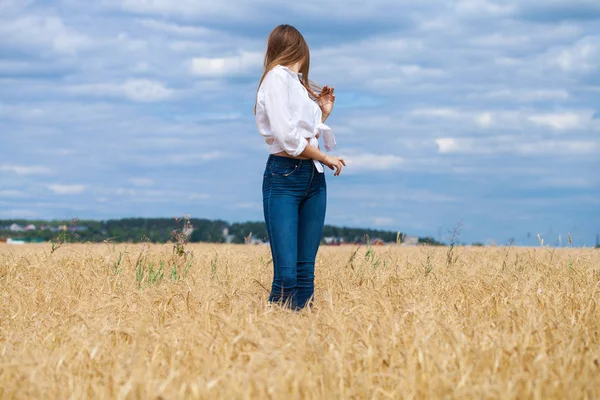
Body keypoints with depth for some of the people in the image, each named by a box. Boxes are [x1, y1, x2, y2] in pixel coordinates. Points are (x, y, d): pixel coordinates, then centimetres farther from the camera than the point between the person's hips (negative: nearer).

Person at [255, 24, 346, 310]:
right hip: (284, 177, -8)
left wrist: (323, 113, 15)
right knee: (286, 273, -15)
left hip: (314, 179, 8)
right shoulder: (277, 77, -5)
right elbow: (287, 137, -14)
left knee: (306, 270, 1)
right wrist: (327, 158, -6)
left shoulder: (301, 83, 21)